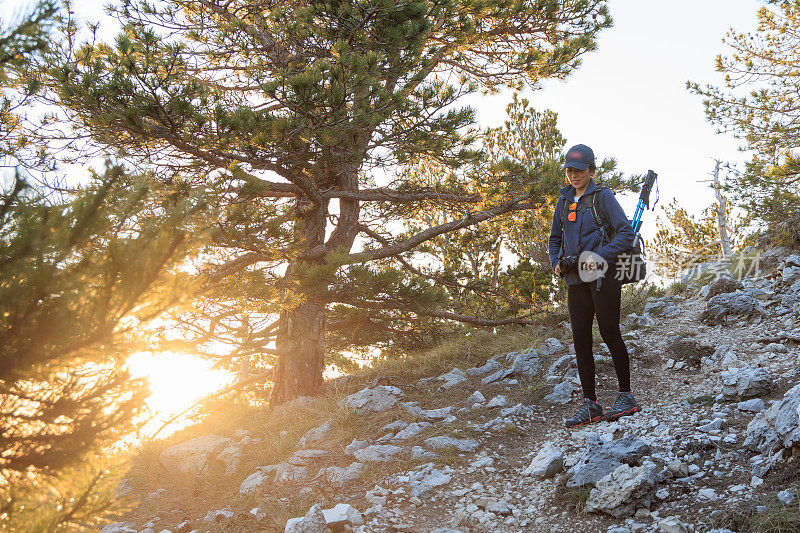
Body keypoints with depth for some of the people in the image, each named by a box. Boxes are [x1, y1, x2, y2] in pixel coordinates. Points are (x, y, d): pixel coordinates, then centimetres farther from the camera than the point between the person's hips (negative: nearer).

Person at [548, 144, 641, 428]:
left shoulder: (602, 196, -3)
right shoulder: (564, 201, 15)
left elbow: (626, 233, -11)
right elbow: (555, 239, 24)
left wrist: (600, 257, -20)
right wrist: (556, 262, 5)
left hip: (603, 276, -6)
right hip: (576, 280, 6)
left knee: (609, 333, -3)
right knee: (580, 340, 3)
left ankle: (626, 396, 9)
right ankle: (590, 404, 8)